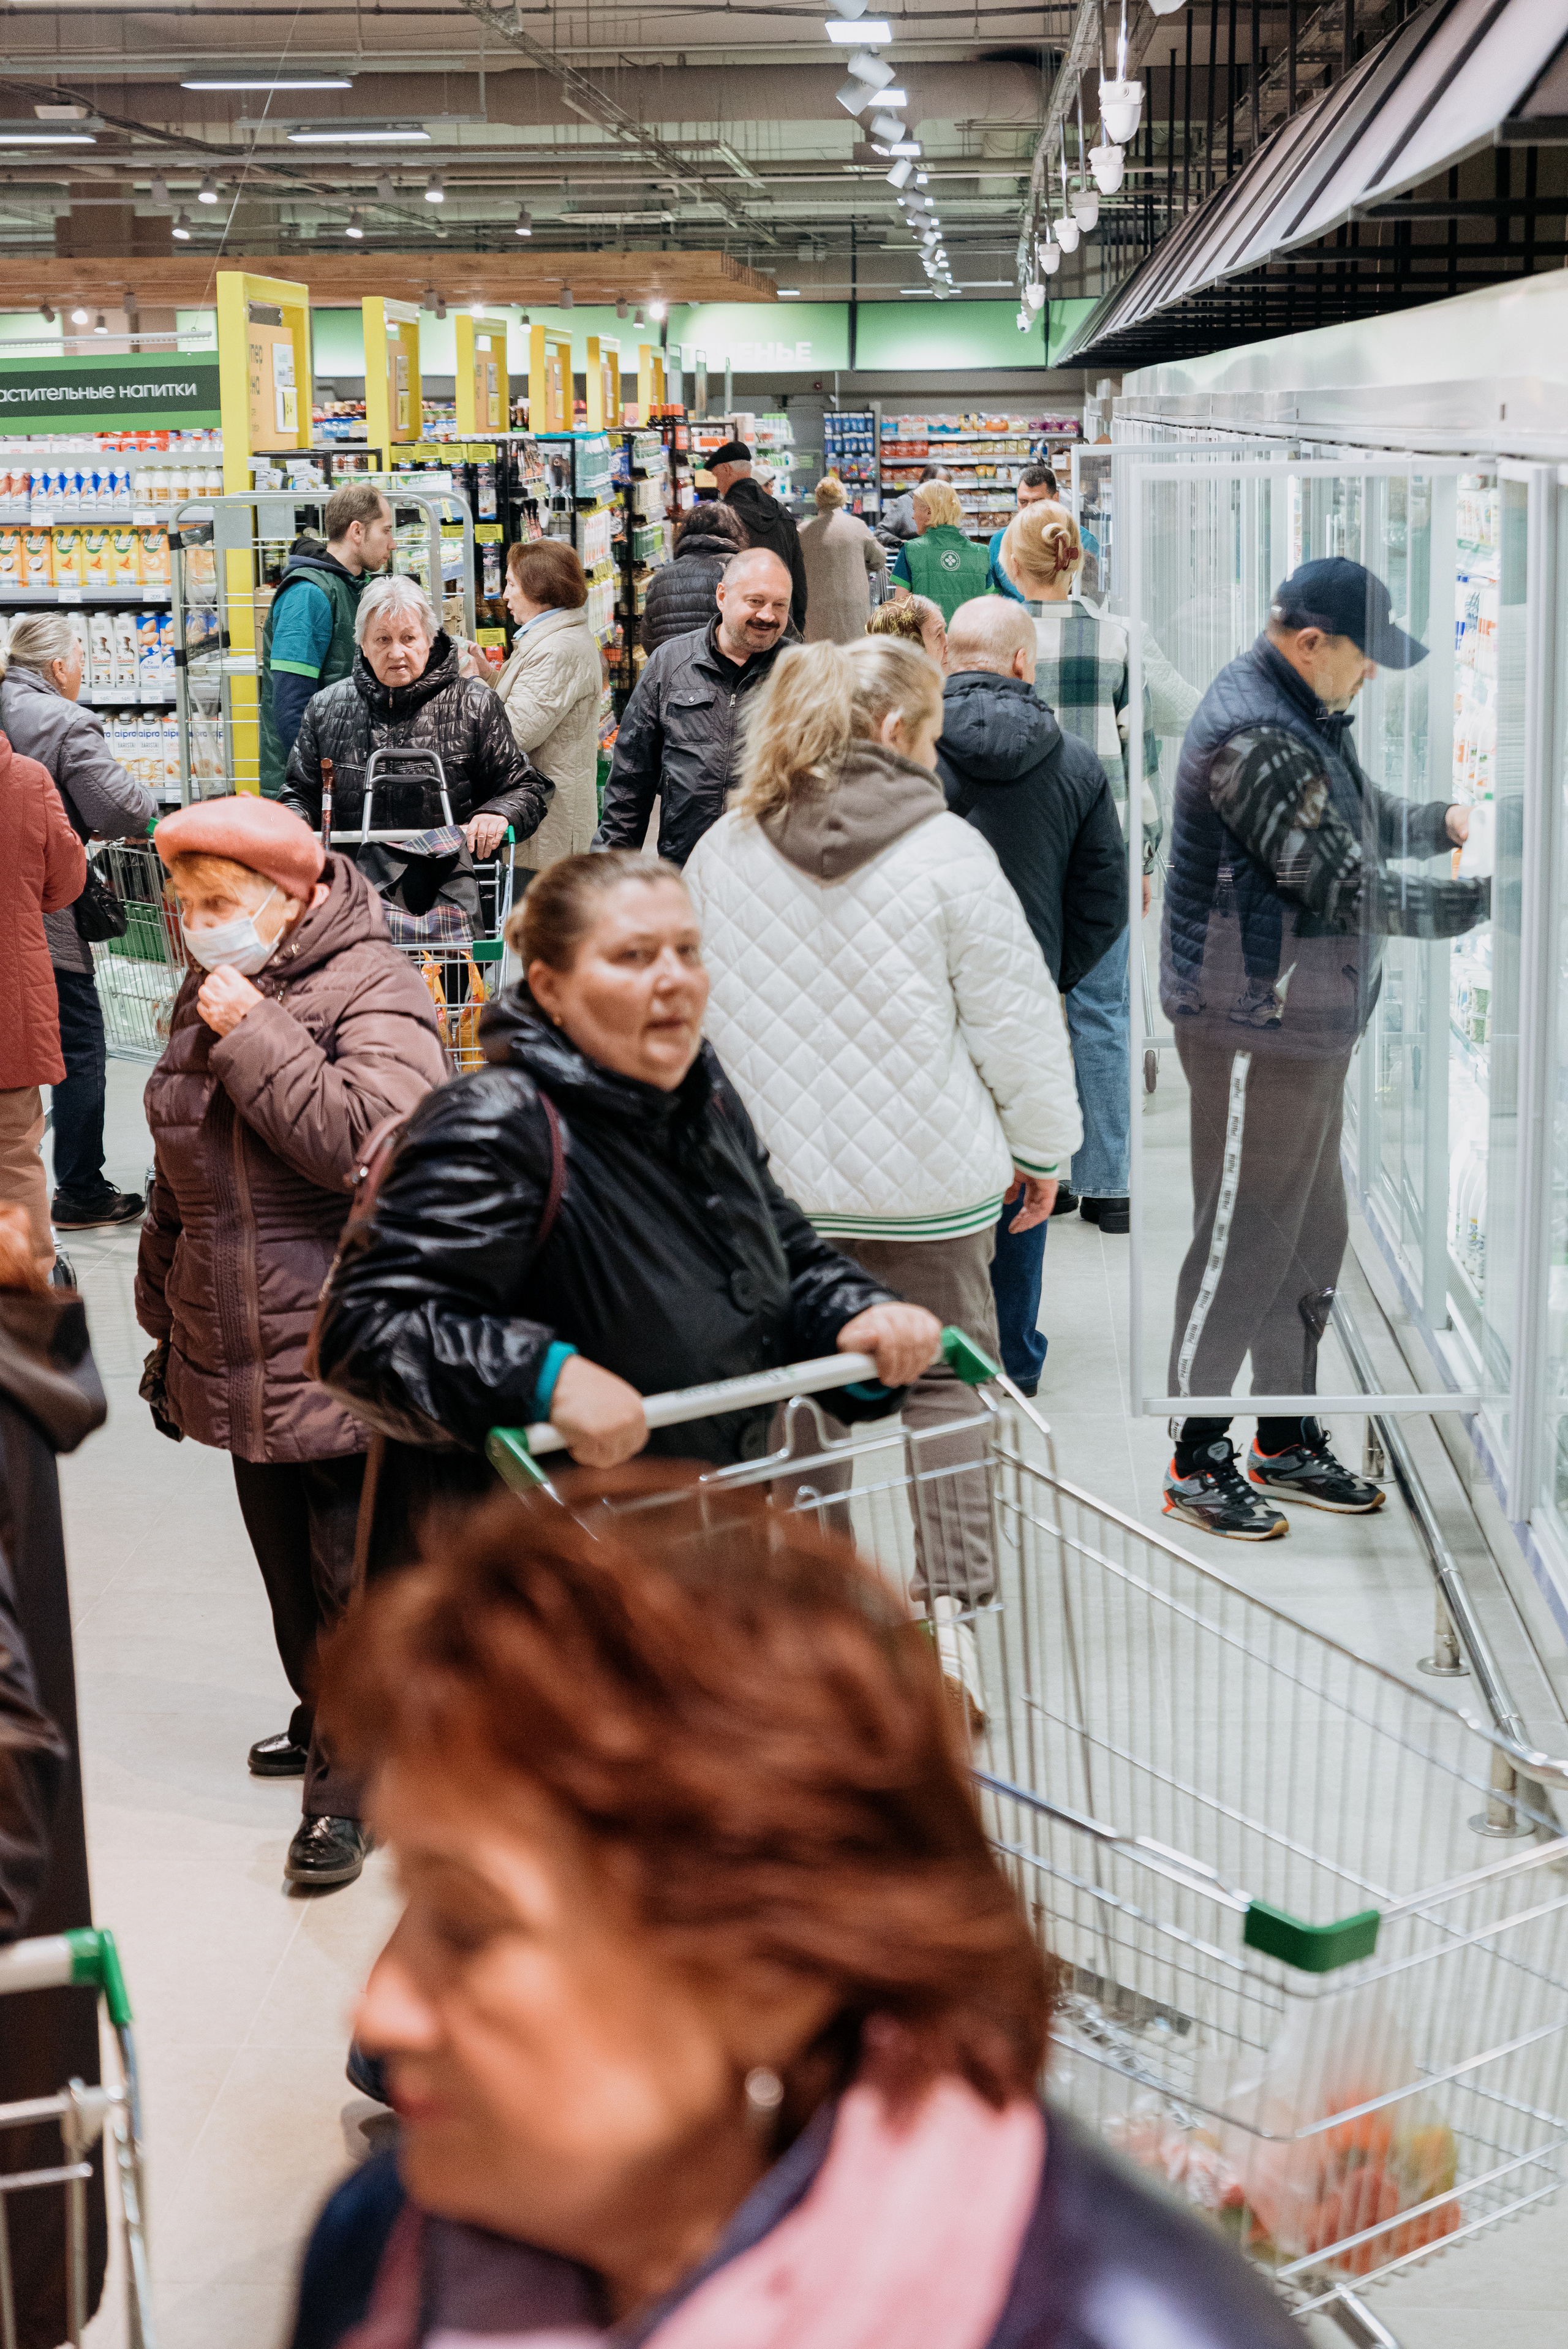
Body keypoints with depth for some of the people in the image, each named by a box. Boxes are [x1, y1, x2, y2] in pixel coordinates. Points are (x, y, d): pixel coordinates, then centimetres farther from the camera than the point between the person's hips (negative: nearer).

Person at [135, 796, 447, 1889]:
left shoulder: (375, 989, -12)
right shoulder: (209, 999, 12)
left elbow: (368, 1140, -29)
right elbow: (177, 1183, 21)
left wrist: (255, 1038, -24)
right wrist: (167, 1324, 25)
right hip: (241, 1351, 8)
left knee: (355, 1567, -2)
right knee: (285, 1554, 18)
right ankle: (325, 1714, 37)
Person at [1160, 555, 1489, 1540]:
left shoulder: (1310, 718, 11)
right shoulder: (1255, 737, -23)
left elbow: (1363, 814, 25)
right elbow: (1345, 889, -25)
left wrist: (1441, 821, 6)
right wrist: (1485, 899, -19)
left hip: (1310, 1026, 10)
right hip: (1254, 1027, -10)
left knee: (1311, 1237, 17)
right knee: (1243, 1240, -1)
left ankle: (1287, 1441, 29)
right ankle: (1195, 1461, 11)